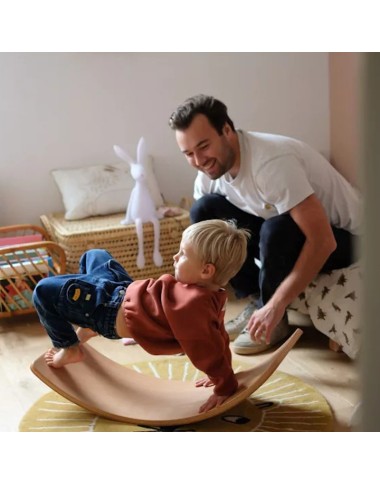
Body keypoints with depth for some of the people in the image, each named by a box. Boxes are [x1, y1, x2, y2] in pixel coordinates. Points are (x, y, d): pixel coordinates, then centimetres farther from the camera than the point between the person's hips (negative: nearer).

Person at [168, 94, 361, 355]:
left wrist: (275, 307, -35)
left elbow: (322, 241, -36)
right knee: (204, 211, -11)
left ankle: (272, 318, -10)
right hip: (286, 229, 7)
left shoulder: (271, 161, -33)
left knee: (277, 230, -38)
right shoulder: (209, 169, -10)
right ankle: (257, 303, -2)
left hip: (340, 237, -6)